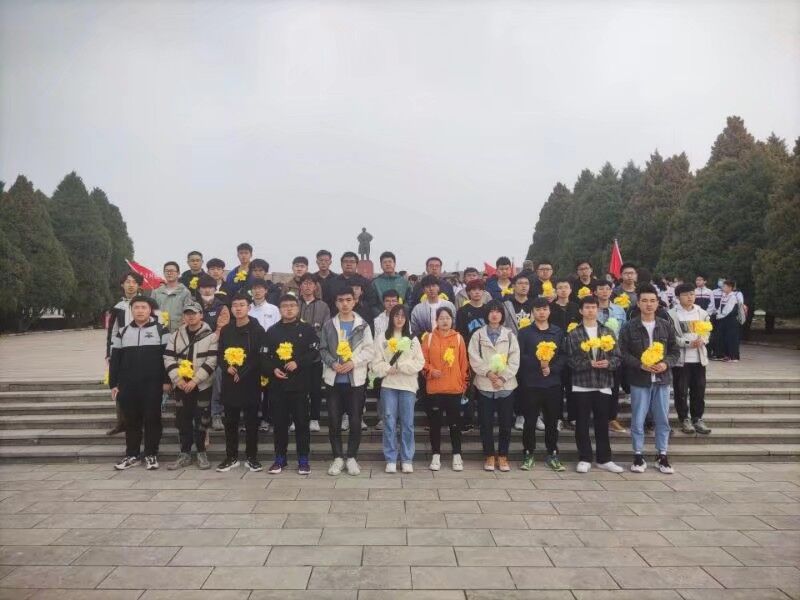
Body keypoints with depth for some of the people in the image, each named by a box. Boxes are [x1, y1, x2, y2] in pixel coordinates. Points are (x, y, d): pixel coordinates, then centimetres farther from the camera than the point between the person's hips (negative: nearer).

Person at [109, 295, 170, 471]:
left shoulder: (160, 330, 1)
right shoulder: (122, 332, 11)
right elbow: (115, 360, 12)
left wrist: (166, 380, -7)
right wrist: (113, 384, 6)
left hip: (152, 384, -3)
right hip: (127, 385, 3)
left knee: (152, 419, 1)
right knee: (131, 420, 9)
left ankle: (151, 455, 11)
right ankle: (131, 455, 19)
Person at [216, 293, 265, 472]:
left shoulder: (257, 330, -3)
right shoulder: (226, 330, 10)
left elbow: (259, 357, -8)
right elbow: (219, 354, 10)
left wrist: (242, 373, -15)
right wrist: (227, 367, -11)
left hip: (250, 381, -3)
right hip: (229, 381, 4)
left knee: (251, 421, 3)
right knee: (230, 421, 8)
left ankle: (252, 457, 13)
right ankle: (231, 457, 19)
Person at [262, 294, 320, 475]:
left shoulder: (307, 329, 4)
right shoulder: (272, 331, 11)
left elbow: (315, 352, -4)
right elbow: (264, 356, 9)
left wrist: (298, 363, -16)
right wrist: (273, 369, -8)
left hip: (300, 383, -2)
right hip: (277, 383, 3)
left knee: (301, 421, 1)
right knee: (279, 422, 8)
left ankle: (303, 460, 10)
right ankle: (280, 458, 20)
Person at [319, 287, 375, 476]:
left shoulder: (363, 325, 2)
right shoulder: (328, 325, 6)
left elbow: (369, 351, -2)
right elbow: (323, 350, 5)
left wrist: (353, 362, -16)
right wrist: (333, 363, -12)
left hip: (356, 379, -1)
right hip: (333, 379, 1)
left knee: (355, 421, 3)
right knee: (334, 421, 4)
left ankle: (351, 458, 17)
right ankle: (338, 458, 17)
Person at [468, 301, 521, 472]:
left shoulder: (509, 335, 7)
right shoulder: (478, 335, 5)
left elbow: (514, 359, 0)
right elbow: (474, 358, -3)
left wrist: (503, 377, -10)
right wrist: (488, 373, -15)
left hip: (506, 384, 1)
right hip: (485, 384, -1)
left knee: (505, 422, 4)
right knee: (486, 423, 4)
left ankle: (503, 456, 17)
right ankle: (490, 456, 16)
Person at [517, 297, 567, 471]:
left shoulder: (558, 332, 11)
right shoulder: (524, 332, 2)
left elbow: (563, 356, 5)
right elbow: (520, 356, -6)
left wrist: (551, 368, -11)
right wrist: (538, 364, -17)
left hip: (553, 383, 2)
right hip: (530, 383, -2)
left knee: (552, 420, 8)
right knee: (530, 420, 3)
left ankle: (552, 454, 20)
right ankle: (528, 454, 14)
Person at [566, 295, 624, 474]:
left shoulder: (608, 332, 8)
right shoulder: (573, 334, 1)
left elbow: (617, 356, 5)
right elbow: (571, 360, -6)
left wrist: (608, 363, -16)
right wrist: (589, 363, -18)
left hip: (603, 384, 2)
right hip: (581, 384, -2)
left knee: (602, 424, 9)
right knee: (582, 424, 4)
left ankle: (604, 459, 20)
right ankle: (584, 459, 14)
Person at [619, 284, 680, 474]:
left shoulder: (666, 326, 6)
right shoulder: (629, 327, -3)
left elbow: (675, 351, 8)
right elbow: (623, 353, -5)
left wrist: (666, 363, -11)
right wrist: (640, 364, -18)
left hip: (662, 379, 3)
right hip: (639, 380, -2)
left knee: (662, 419, 8)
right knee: (638, 420, 3)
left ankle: (662, 456, 21)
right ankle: (638, 456, 14)